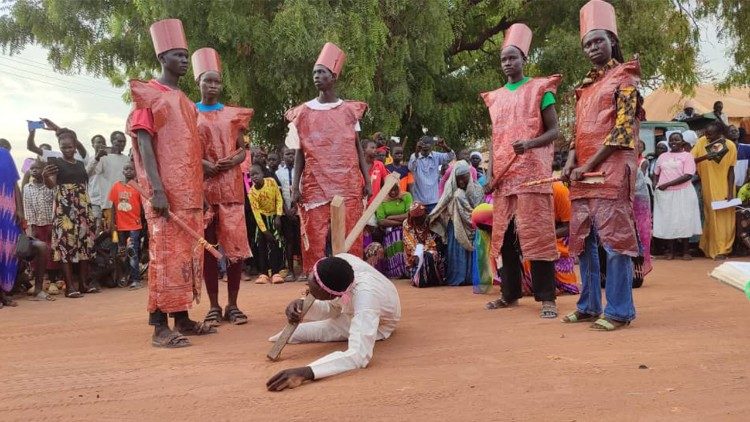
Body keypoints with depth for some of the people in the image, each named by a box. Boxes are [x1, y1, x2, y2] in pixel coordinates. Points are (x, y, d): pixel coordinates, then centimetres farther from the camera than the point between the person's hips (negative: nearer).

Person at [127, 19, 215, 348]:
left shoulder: (185, 100, 20)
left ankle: (182, 318, 14)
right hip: (165, 192, -8)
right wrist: (157, 189, -21)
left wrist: (201, 190, 17)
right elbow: (144, 143, -11)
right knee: (165, 254, -9)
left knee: (188, 255, 7)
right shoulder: (148, 94, -2)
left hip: (191, 192, 8)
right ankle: (160, 326, -7)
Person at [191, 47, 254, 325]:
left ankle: (232, 304, 6)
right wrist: (201, 163, -13)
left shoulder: (233, 114, 12)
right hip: (202, 186, -1)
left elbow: (242, 149, 12)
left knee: (236, 244, -4)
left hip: (231, 185, 1)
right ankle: (214, 306, 8)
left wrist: (233, 161, -10)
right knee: (207, 246, 1)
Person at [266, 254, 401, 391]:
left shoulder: (365, 297, -48)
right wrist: (303, 306, -34)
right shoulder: (341, 262, -30)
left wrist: (306, 372, -68)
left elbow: (359, 355, -59)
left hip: (380, 324, -6)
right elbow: (331, 307, -13)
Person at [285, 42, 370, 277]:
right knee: (315, 242, -3)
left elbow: (358, 148, 9)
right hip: (315, 187, 0)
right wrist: (295, 187, -3)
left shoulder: (349, 110, 9)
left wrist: (367, 181, 1)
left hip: (348, 186, 0)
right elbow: (300, 153, 7)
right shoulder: (304, 112, 9)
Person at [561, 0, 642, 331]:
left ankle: (619, 310, -2)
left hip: (611, 171, -7)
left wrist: (588, 166, -12)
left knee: (614, 240, -8)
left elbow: (622, 130, -9)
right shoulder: (585, 86, 21)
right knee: (582, 241, 9)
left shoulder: (625, 78, 0)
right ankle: (589, 306, 18)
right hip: (582, 174, 8)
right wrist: (571, 161, 1)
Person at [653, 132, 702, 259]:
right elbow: (656, 174, 22)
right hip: (664, 194, 4)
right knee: (667, 221, 2)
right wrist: (655, 186, 1)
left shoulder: (687, 155, 1)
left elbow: (688, 176, -11)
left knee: (683, 221, -3)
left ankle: (685, 250, 6)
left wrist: (667, 184, -15)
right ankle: (671, 250, 10)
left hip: (682, 193, -4)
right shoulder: (663, 156, 15)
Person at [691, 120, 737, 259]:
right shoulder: (702, 142, -11)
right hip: (709, 189, 0)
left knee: (725, 219, 5)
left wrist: (730, 192, -11)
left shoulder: (730, 146, -12)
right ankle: (717, 250, 16)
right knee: (712, 218, 6)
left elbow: (731, 171, -8)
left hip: (724, 188, 0)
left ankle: (723, 249, 19)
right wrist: (704, 157, -32)